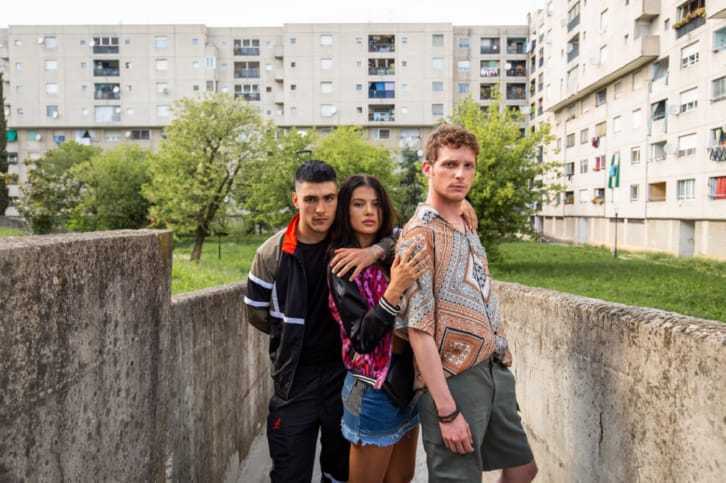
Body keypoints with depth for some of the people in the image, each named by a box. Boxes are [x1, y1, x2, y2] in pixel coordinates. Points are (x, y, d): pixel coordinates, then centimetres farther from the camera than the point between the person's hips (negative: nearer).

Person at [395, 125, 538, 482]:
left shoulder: (466, 228, 12)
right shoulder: (419, 235, -14)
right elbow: (418, 329, -19)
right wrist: (446, 410, -20)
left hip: (495, 372, 9)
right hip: (452, 380, -8)